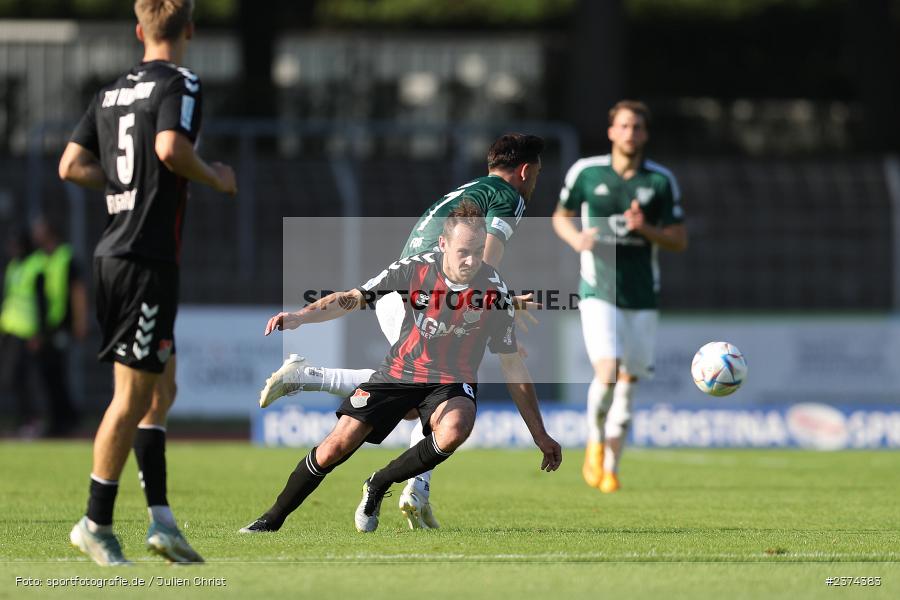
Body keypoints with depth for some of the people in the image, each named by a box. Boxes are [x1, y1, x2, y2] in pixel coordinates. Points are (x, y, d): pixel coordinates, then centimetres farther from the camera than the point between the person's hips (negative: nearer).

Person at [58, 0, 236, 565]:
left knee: (161, 386, 13)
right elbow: (171, 147, -26)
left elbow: (72, 165, 9)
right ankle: (97, 523, -1)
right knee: (134, 393, -4)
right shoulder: (180, 84, -9)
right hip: (149, 258, -8)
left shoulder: (111, 93, 14)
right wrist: (216, 178, -9)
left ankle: (161, 518, 9)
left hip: (114, 254, 8)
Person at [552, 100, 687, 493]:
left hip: (642, 298, 2)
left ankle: (611, 467, 21)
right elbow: (561, 216, 13)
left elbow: (679, 240, 4)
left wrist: (646, 229, -15)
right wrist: (576, 238, -9)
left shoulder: (661, 180, 1)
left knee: (627, 385, 5)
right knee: (607, 373, -20)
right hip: (598, 293, -2)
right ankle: (595, 441, 8)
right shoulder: (585, 172, 0)